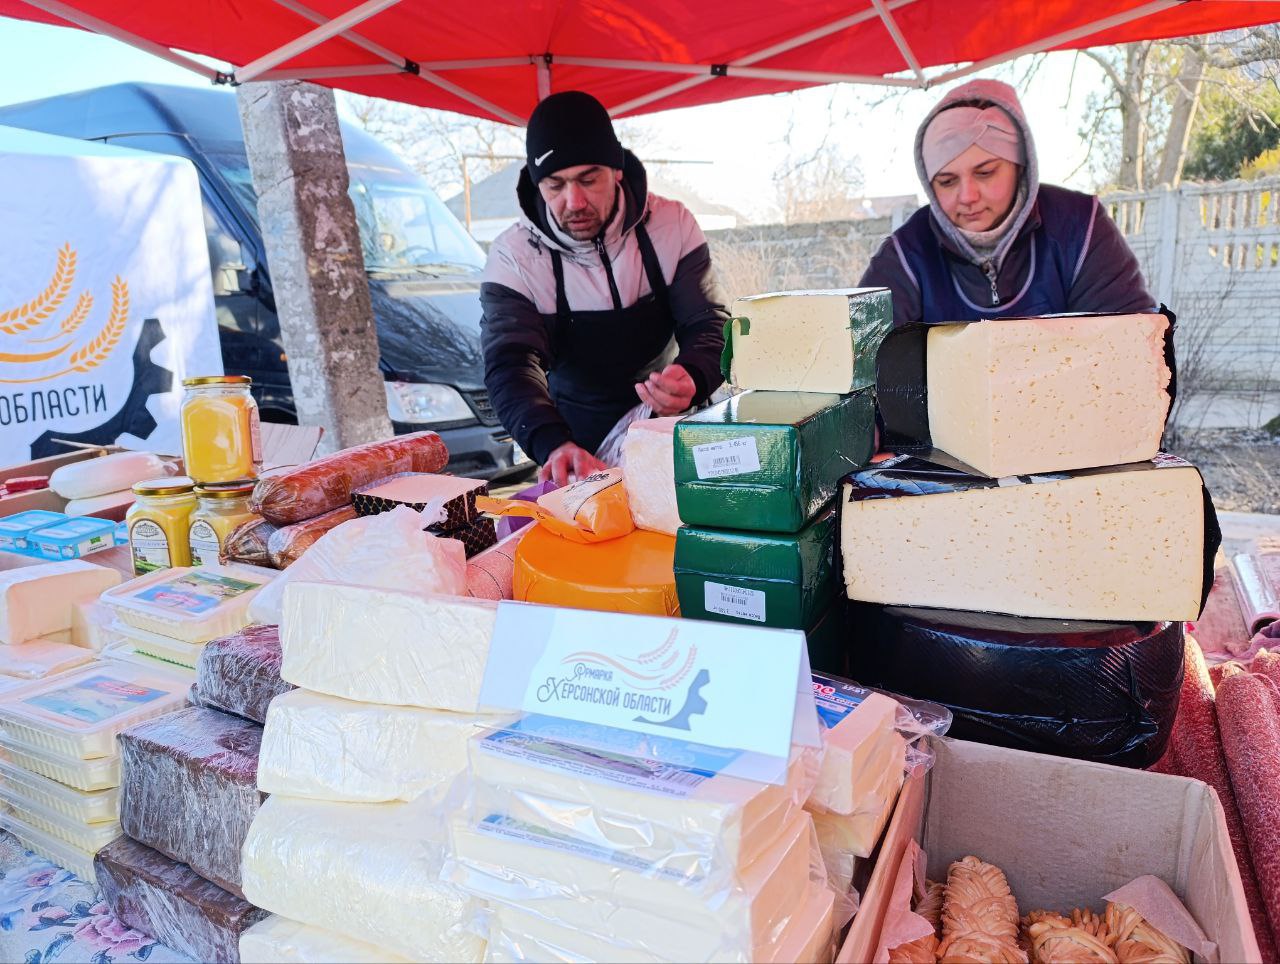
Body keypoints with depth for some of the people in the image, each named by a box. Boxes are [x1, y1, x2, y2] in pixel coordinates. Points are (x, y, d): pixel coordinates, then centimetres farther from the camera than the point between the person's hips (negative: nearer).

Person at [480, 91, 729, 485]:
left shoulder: (672, 226, -7)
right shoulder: (513, 257, -11)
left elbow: (710, 324, -9)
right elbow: (510, 365, -22)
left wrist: (691, 379, -34)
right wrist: (554, 444, -43)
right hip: (579, 443, 0)